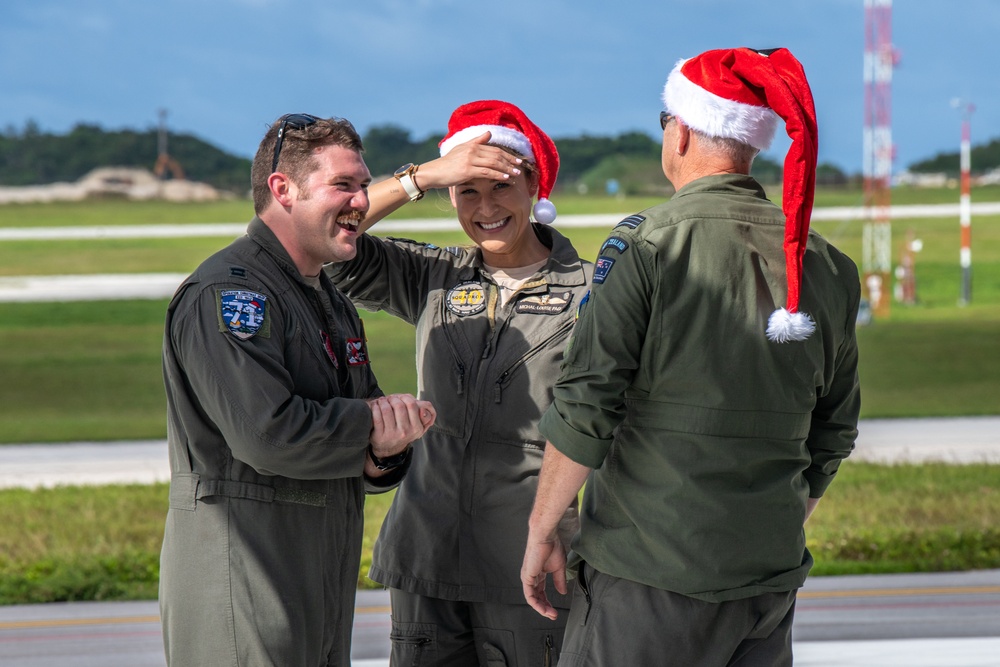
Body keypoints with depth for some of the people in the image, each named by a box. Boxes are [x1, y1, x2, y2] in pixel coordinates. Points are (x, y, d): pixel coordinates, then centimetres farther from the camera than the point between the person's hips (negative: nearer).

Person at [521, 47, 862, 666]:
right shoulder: (822, 264, 7)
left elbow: (584, 411, -12)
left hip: (649, 577, -5)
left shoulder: (646, 246, -10)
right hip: (771, 576, 6)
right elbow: (832, 435, 14)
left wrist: (541, 532, -2)